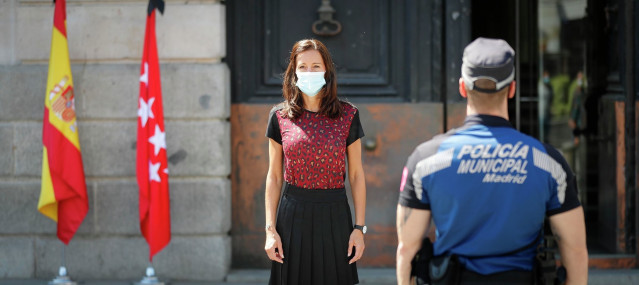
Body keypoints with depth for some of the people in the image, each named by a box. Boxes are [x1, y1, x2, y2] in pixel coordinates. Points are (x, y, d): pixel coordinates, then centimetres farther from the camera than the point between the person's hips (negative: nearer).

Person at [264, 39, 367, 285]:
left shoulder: (348, 115, 2)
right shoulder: (280, 116, 3)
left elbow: (356, 175, 4)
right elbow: (274, 176, 6)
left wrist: (359, 227, -1)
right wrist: (270, 228, 0)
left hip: (334, 217, 0)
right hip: (293, 216, 0)